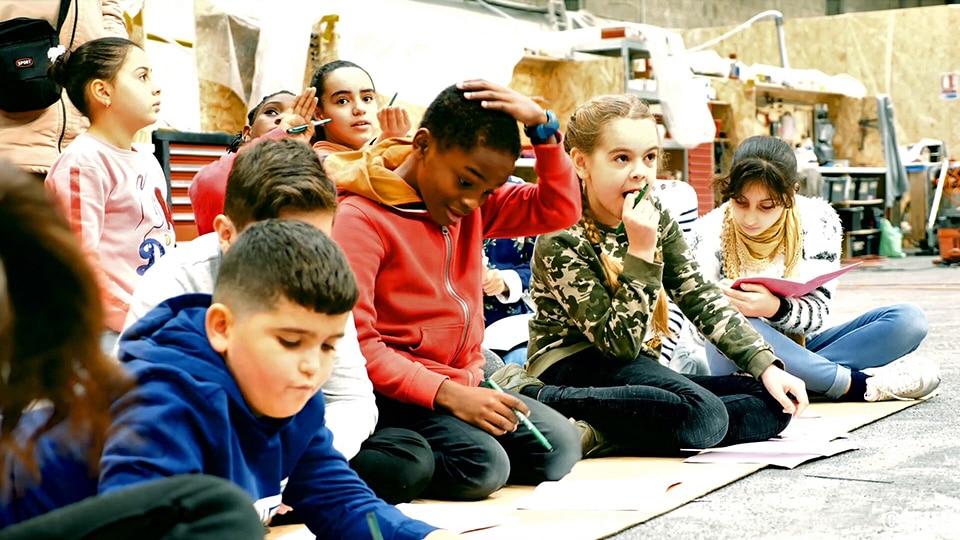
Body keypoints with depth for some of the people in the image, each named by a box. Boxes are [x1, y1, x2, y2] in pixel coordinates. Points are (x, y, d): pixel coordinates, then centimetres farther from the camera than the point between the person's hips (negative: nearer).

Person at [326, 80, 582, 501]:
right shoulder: (360, 218, -13)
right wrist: (446, 394, -25)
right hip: (393, 393, -8)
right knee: (480, 466, -30)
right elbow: (354, 345, -19)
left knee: (559, 447, -9)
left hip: (464, 383, 8)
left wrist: (543, 124, -6)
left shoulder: (475, 205, 11)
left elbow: (559, 210, 6)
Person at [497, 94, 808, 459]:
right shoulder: (562, 241, -18)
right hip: (576, 369, -8)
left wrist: (766, 365, -9)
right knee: (704, 417, -32)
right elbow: (619, 343, -21)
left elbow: (703, 299, 2)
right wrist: (641, 251, -28)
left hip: (635, 371, 8)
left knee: (773, 405, -7)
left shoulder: (655, 219, 4)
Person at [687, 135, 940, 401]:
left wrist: (774, 308, -34)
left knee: (909, 319, -14)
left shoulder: (817, 220, -7)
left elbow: (817, 312, -12)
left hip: (802, 348, 3)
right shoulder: (709, 234, -10)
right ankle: (858, 384, -28)